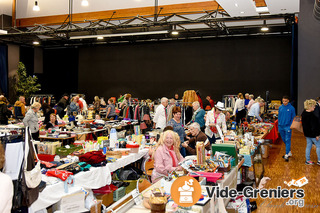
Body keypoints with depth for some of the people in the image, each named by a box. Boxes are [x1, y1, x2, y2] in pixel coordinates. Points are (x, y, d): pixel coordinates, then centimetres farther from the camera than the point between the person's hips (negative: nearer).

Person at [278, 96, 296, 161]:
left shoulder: (291, 108, -7)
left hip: (287, 127, -5)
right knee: (284, 140, 15)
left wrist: (290, 126, -11)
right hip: (281, 127, 5)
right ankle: (289, 152, 32)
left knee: (287, 140, -5)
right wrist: (279, 125, 6)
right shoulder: (280, 107, 5)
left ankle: (287, 155, -3)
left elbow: (293, 118, -4)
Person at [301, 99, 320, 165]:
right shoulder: (311, 115, -23)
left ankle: (308, 160, 20)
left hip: (307, 133, 9)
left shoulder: (303, 113, 4)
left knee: (308, 146, 15)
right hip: (312, 134, -9)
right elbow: (314, 126, -22)